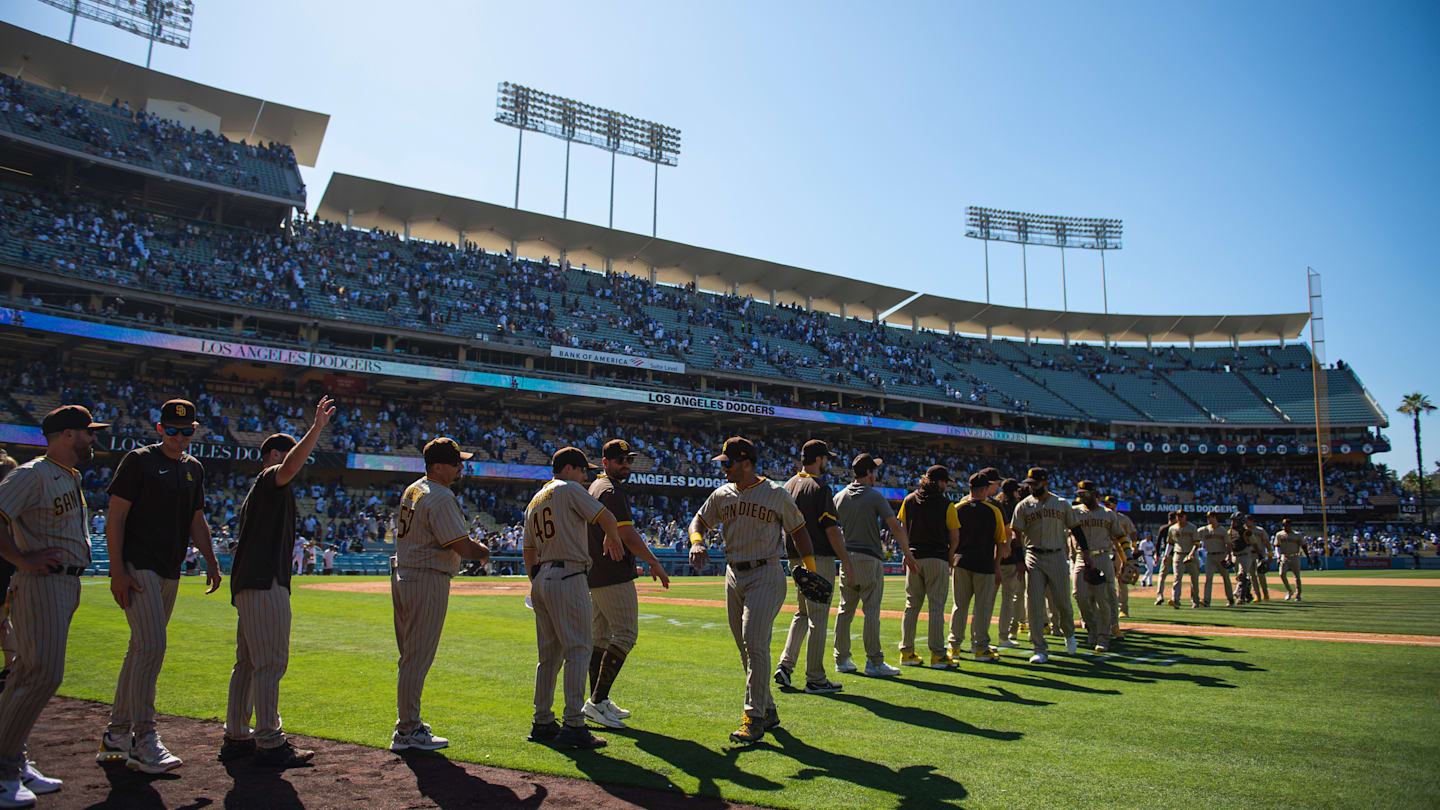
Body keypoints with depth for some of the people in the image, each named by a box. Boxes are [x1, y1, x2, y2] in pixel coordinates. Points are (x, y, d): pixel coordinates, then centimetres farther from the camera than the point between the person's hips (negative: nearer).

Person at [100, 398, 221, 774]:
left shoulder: (194, 468, 14)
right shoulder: (139, 460, -5)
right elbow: (116, 518, -9)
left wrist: (211, 561, 8)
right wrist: (117, 570, -16)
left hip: (171, 572, 7)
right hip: (138, 567, -7)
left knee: (143, 649, 11)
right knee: (152, 647, -14)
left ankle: (116, 735, 21)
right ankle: (144, 740, -9)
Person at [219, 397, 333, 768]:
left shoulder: (255, 492, 25)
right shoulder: (270, 480, -6)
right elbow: (290, 466, -30)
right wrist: (316, 428, -39)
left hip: (246, 585, 11)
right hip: (265, 584, -11)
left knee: (248, 663, 14)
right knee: (270, 662, -9)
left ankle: (236, 737, 21)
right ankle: (268, 743, -6)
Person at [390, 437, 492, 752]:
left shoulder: (411, 491, 13)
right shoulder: (441, 498, -17)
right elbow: (464, 547, -22)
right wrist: (484, 551, 0)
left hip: (401, 576, 10)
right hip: (428, 580, -10)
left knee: (410, 655, 17)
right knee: (418, 657, -4)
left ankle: (408, 722, 26)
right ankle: (408, 732, 2)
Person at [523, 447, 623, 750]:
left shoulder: (534, 501, 21)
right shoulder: (569, 489, -4)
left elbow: (528, 551, 22)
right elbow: (606, 518, -11)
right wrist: (612, 539, 9)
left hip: (541, 579, 9)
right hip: (568, 577, -9)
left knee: (549, 654, 13)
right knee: (577, 651, -7)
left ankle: (542, 723, 18)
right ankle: (574, 725, -10)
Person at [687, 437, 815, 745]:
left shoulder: (776, 494, -4)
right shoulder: (722, 494, 8)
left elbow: (798, 530, 4)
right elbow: (698, 521, 16)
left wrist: (811, 570, 0)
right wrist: (697, 542, -7)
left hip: (766, 576, -6)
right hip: (734, 575, 6)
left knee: (755, 643, -15)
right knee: (746, 647, 10)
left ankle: (754, 718, -9)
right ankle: (768, 710, 24)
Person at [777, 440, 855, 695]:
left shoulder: (788, 485, 12)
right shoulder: (820, 487, -13)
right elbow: (831, 528, -17)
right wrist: (845, 559, -12)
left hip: (795, 559, 8)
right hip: (819, 559, -8)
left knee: (802, 613, 19)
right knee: (818, 617, -1)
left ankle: (785, 664, 8)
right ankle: (815, 678, 4)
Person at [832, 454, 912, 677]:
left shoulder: (839, 497, 8)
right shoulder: (875, 496, -7)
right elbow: (895, 526, -13)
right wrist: (907, 553, -7)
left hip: (846, 557, 6)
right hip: (869, 559, -5)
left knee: (845, 610, 10)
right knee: (871, 611, -3)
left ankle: (842, 659, 15)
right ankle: (874, 662, -2)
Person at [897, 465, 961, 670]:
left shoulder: (909, 500, 6)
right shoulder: (946, 505, -4)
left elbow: (903, 530, 6)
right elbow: (955, 537, -3)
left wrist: (908, 554, 12)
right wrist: (949, 558, 8)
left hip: (914, 558, 4)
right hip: (937, 559, -4)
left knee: (912, 605, 9)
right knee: (936, 606, -1)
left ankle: (906, 652, 11)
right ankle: (937, 655, 0)